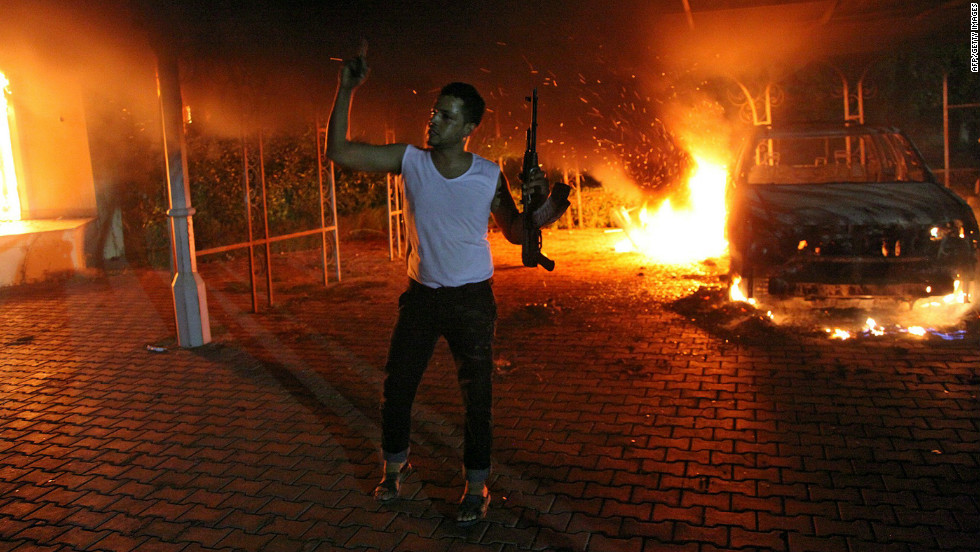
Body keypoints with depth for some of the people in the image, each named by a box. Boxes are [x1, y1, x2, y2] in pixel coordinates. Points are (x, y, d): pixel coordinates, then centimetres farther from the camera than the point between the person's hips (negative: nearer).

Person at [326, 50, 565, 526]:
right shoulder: (409, 160, -7)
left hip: (471, 299, -2)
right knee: (396, 385, 12)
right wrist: (346, 90, -16)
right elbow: (339, 152, -9)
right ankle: (395, 465, 37)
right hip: (421, 293, 2)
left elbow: (514, 232, 2)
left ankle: (476, 486, 23)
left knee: (477, 396, 4)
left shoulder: (490, 177, -10)